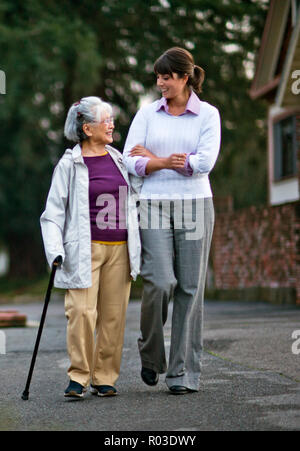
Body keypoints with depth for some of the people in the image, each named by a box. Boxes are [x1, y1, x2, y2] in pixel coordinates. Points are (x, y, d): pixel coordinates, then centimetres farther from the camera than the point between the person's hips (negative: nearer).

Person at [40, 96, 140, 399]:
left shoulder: (118, 159, 14)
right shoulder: (69, 165, -1)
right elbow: (53, 212, -2)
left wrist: (135, 248, 19)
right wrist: (55, 251, -13)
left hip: (119, 249, 4)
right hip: (85, 250, -4)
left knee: (113, 315, 3)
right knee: (82, 312, -12)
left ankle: (104, 378, 12)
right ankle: (78, 377, 0)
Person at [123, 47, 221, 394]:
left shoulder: (208, 114, 3)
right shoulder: (147, 113, 8)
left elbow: (205, 162, -10)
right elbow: (130, 161, 0)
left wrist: (152, 159, -5)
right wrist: (170, 162, -12)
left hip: (195, 206, 0)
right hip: (153, 207, 0)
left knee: (190, 288, -1)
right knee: (159, 282, -13)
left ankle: (184, 372, 8)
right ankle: (151, 356, 11)